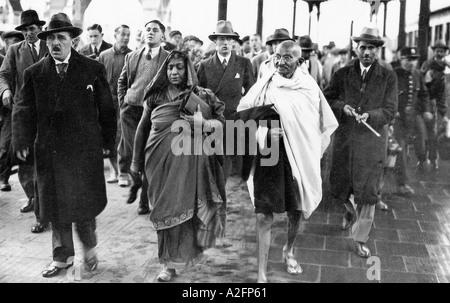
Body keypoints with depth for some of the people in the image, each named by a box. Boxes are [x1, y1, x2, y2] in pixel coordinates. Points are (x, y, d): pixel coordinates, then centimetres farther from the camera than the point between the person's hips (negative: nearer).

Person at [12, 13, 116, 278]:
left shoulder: (93, 69, -1)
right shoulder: (35, 73, 4)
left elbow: (106, 108, 2)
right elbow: (24, 110, 0)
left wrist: (108, 141, 2)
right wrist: (22, 141, -14)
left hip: (85, 150, -2)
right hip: (49, 152, 3)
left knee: (84, 205, 6)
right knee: (56, 207, 11)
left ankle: (89, 247, 32)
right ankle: (63, 256, 28)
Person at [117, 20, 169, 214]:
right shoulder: (131, 57, 11)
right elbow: (122, 81, 22)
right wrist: (123, 103, 12)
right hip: (131, 111, 3)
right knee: (131, 152, -1)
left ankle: (145, 200, 14)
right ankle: (135, 182, 30)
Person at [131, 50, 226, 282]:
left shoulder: (202, 97, 3)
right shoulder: (155, 96, 5)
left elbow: (222, 122, 6)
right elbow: (142, 129, 11)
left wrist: (204, 123, -16)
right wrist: (136, 161, 13)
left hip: (192, 162, -1)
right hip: (161, 162, 1)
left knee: (188, 209, -2)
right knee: (167, 211, 4)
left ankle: (188, 252, 21)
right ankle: (169, 263, 17)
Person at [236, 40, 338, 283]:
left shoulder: (310, 88, 0)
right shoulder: (265, 86, -4)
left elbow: (326, 124, 9)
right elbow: (241, 115, 2)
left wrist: (313, 151, 4)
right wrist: (264, 128, -12)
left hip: (300, 157, 2)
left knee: (295, 212, 17)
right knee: (264, 216, -7)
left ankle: (289, 251, 46)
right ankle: (261, 273, 4)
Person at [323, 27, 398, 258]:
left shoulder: (388, 77, 0)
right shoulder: (342, 74, 4)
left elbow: (390, 110, -4)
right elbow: (325, 100, 5)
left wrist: (370, 115, -23)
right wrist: (342, 107, -15)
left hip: (372, 142, -2)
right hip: (344, 140, 2)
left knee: (368, 192, 1)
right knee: (339, 185, 13)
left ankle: (360, 239, 16)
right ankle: (350, 210, 47)